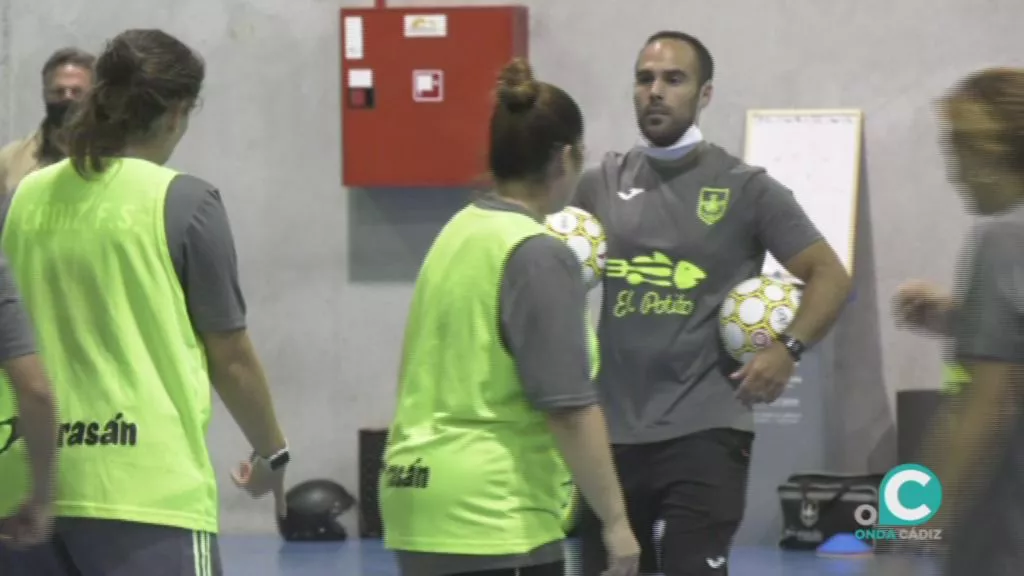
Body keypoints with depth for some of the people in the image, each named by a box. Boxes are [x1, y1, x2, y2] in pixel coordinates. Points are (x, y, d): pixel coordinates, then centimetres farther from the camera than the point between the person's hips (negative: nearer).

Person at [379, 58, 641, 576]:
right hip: (493, 514, -9)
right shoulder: (538, 255, -14)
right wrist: (615, 519, -13)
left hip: (420, 497, 9)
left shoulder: (460, 231, 11)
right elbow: (569, 407, -19)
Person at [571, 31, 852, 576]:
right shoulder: (600, 184, 10)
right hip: (610, 429, 4)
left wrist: (787, 348, -15)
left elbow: (830, 275, -1)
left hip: (704, 430, -4)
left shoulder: (744, 188, 0)